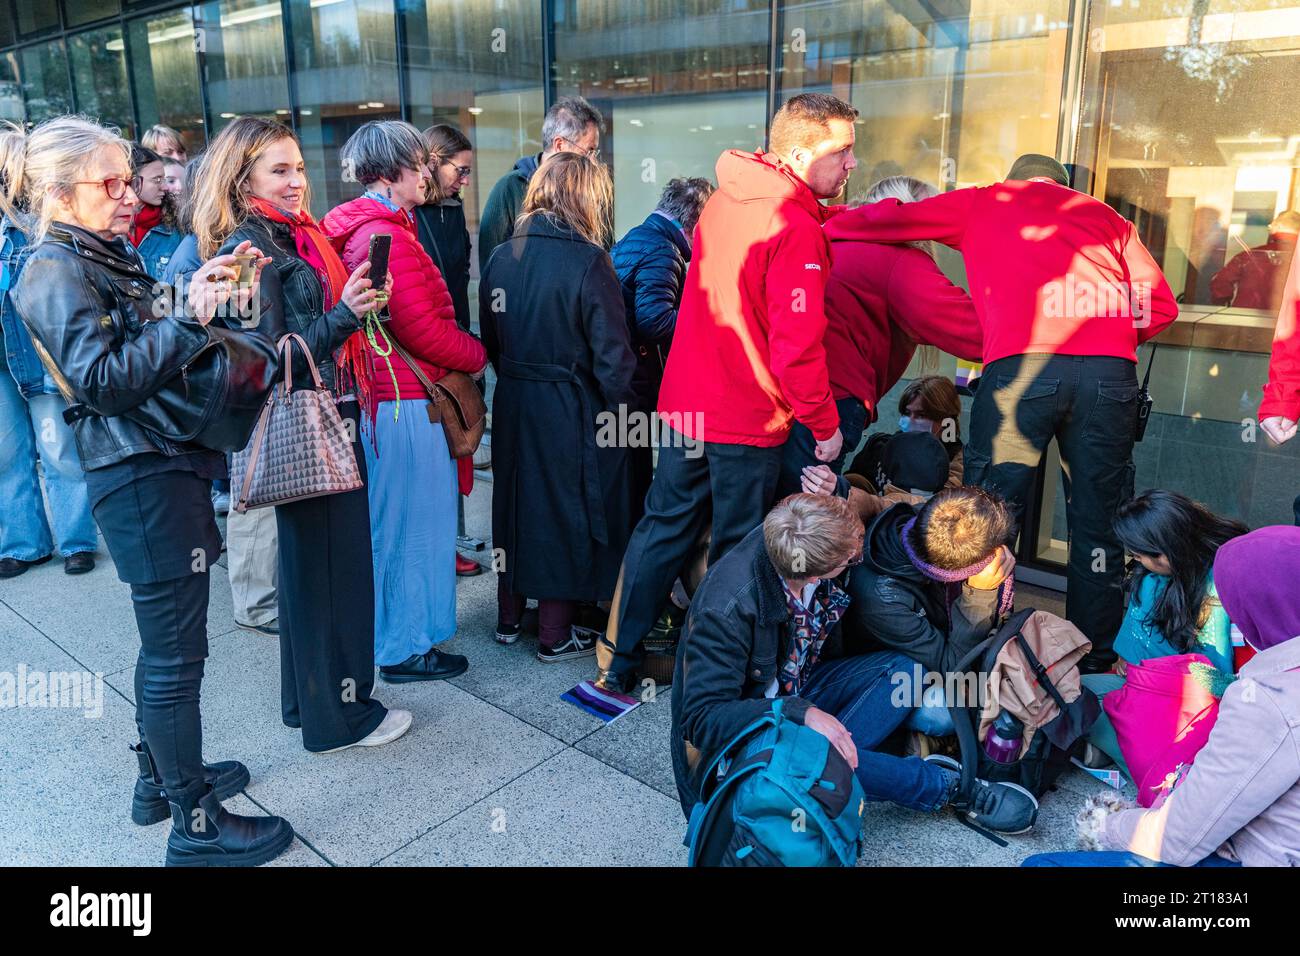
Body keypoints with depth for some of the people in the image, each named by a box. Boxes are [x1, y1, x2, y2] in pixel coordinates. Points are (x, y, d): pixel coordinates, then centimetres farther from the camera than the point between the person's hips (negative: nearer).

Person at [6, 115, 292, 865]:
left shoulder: (107, 259, 16)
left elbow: (154, 349, 22)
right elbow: (99, 378, -22)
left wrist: (204, 289, 10)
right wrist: (188, 318, -25)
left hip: (165, 465, 10)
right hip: (142, 478, -10)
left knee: (167, 643, 19)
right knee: (178, 653, -3)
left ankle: (161, 777, 35)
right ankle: (196, 826, 10)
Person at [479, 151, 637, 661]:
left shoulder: (502, 256, 3)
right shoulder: (588, 261, -15)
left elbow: (489, 337, 9)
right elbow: (611, 350, -16)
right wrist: (618, 409, -4)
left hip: (513, 403, 6)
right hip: (570, 409, -6)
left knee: (515, 500, 19)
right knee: (565, 509, 7)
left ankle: (509, 618, 34)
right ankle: (556, 636, 18)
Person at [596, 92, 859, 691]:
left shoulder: (725, 199, 7)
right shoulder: (795, 228, -19)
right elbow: (797, 344, -22)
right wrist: (825, 424, -11)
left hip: (686, 403, 8)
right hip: (749, 420, -7)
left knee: (663, 528, 17)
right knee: (735, 550, 8)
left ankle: (616, 660, 27)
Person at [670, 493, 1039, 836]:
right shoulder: (727, 607, -34)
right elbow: (703, 717, -33)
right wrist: (802, 714, -43)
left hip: (797, 692, 6)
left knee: (904, 669, -12)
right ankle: (946, 786, -12)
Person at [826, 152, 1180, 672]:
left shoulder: (982, 203, 25)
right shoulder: (1106, 216, 31)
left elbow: (880, 220, 22)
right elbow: (1160, 304, 20)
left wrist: (824, 226, 38)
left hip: (1020, 365, -3)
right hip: (1111, 374, 3)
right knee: (1098, 524, 11)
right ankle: (1094, 662, 19)